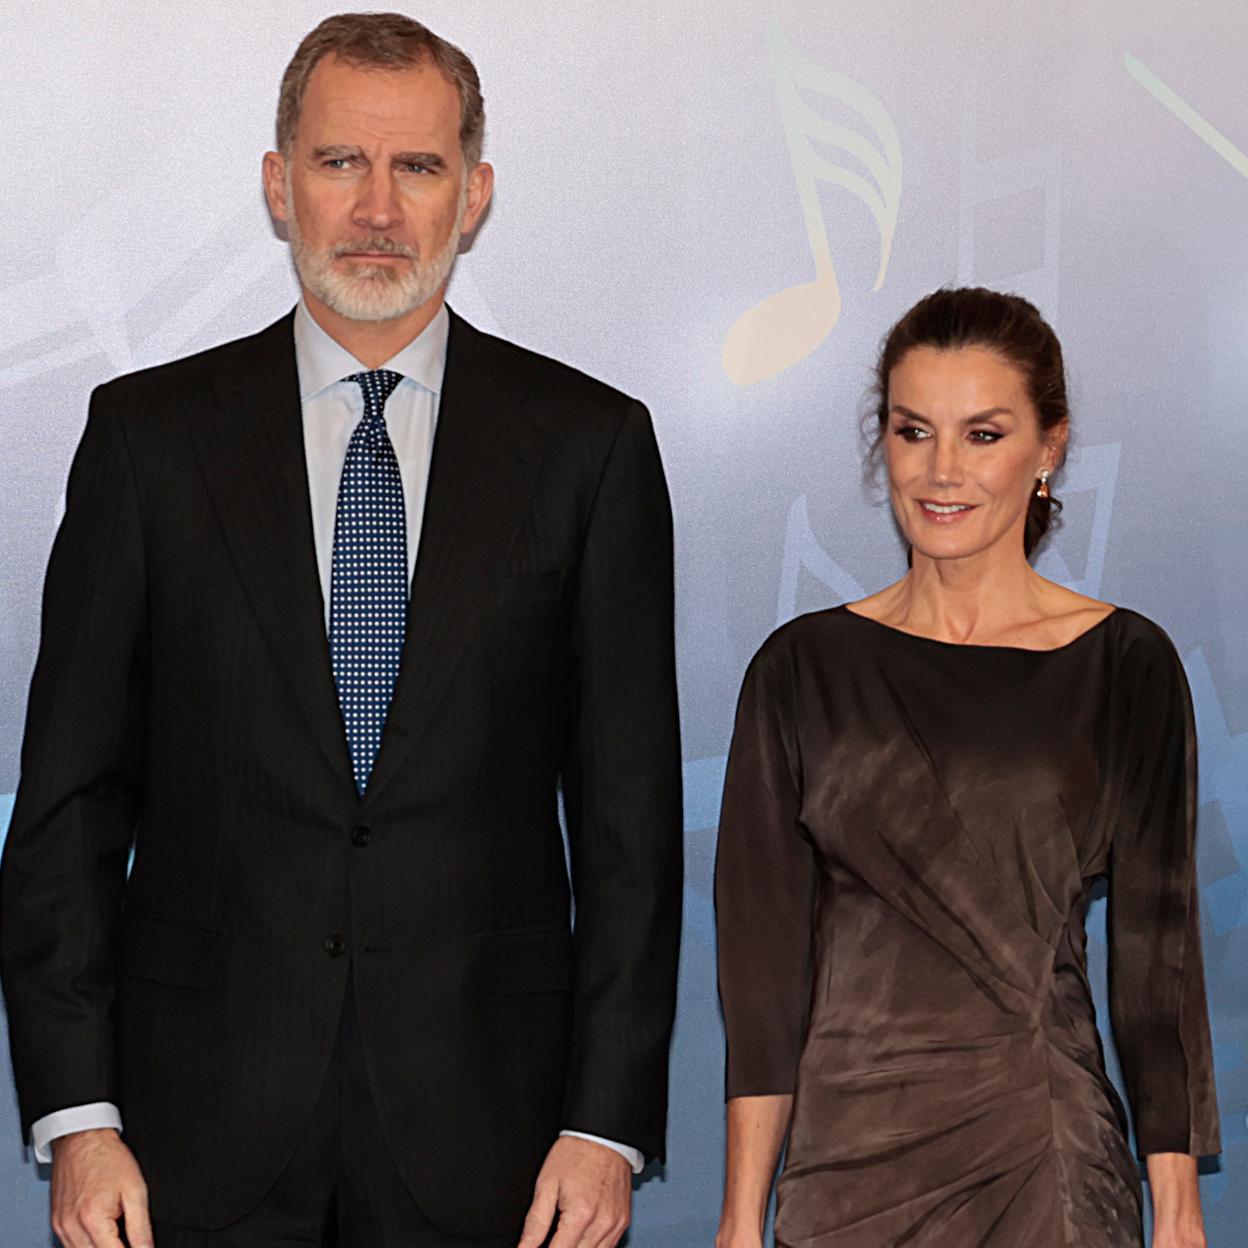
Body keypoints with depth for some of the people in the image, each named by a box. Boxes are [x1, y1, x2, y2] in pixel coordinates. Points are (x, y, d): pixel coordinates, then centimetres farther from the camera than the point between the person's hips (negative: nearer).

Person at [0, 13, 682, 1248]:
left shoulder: (590, 442, 2)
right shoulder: (150, 432, 3)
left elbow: (629, 808, 1)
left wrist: (609, 1119, -5)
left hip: (480, 1127, 0)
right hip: (205, 1120, 0)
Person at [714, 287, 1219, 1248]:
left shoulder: (1125, 666, -1)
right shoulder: (805, 667, 2)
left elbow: (1157, 949, 0)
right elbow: (764, 953, 1)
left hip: (1049, 1165, -1)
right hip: (844, 1158, 1)